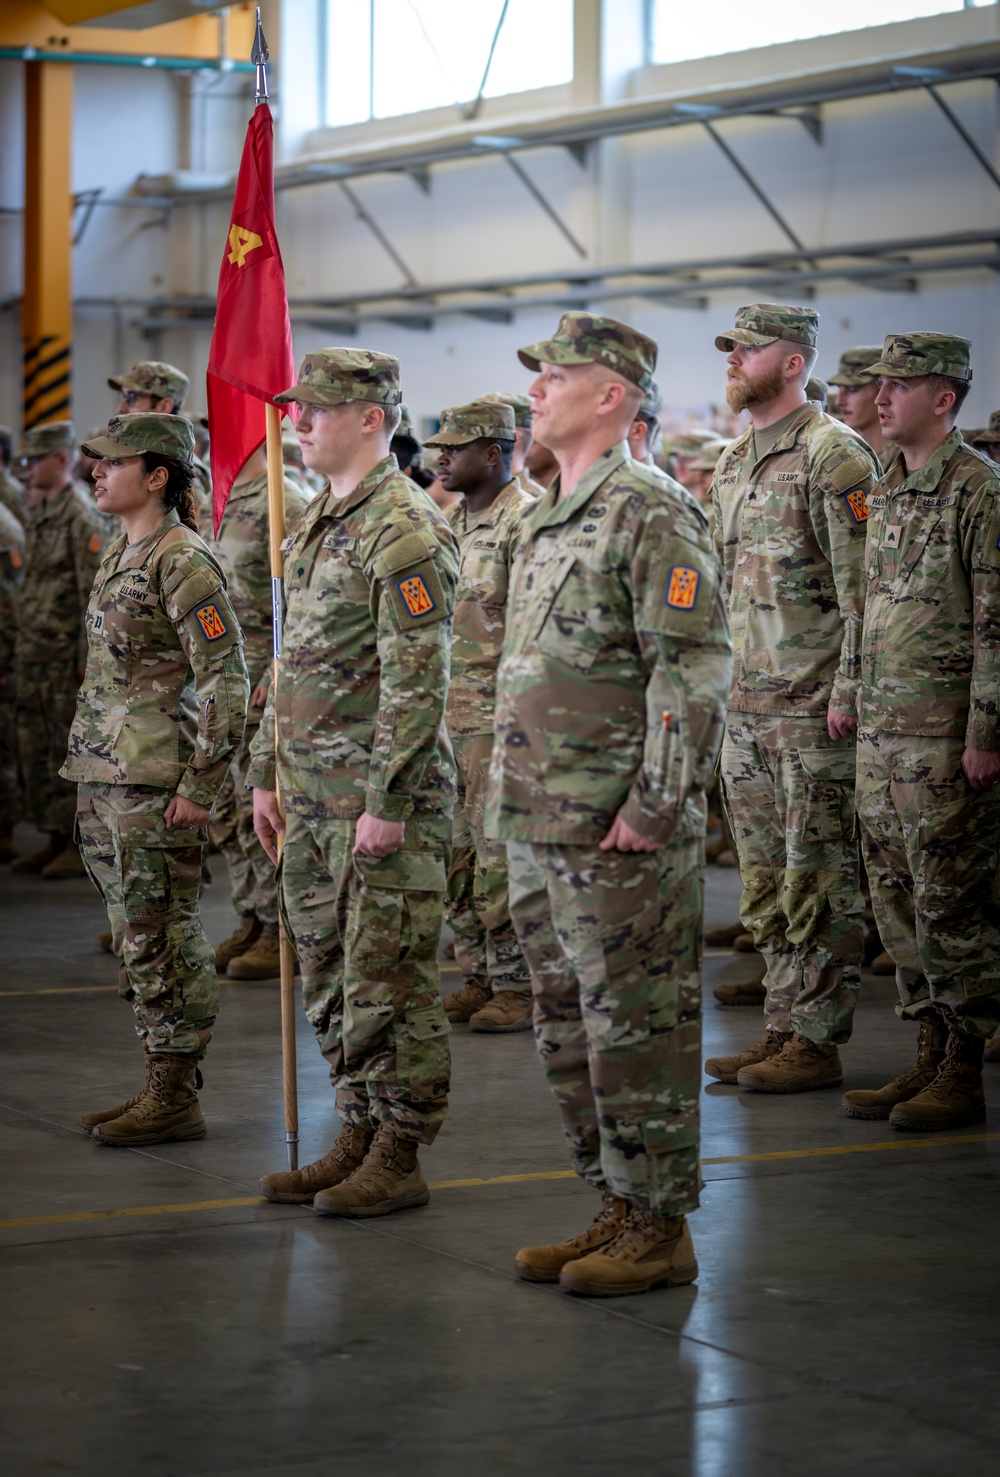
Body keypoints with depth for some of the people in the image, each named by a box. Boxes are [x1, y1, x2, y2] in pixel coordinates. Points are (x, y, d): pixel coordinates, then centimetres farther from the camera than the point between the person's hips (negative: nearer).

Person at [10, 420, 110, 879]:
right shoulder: (38, 515, 15)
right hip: (33, 653, 9)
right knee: (35, 751, 11)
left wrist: (89, 659, -18)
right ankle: (54, 839, 18)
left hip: (66, 654, -9)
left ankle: (80, 844, 3)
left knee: (70, 751, -3)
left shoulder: (82, 518, -12)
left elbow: (95, 592, -16)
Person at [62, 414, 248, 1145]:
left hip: (155, 779, -9)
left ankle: (177, 1098, 4)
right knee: (138, 939, 13)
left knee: (162, 938, -3)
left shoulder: (183, 561, -14)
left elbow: (227, 680, -17)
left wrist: (200, 785, -18)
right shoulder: (123, 551, 14)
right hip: (104, 775, 9)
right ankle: (160, 1087, 20)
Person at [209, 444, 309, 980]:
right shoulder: (227, 504, 15)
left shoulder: (282, 505, -14)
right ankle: (252, 922, 21)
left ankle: (282, 935, 3)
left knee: (261, 811, -5)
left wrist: (277, 675, -23)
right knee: (227, 812, 12)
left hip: (262, 685, -9)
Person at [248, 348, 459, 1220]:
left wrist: (387, 802, -22)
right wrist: (267, 772, 19)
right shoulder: (317, 524, 16)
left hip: (381, 793, -10)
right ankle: (358, 1139, 23)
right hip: (312, 792, 10)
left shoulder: (405, 529, -14)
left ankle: (399, 1158, 5)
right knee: (329, 974, 14)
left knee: (389, 980, -3)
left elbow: (418, 677, -20)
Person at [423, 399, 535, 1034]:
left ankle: (519, 986, 2)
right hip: (451, 710, 9)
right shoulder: (454, 519, 15)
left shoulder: (525, 520, -12)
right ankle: (480, 977, 19)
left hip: (501, 712, -9)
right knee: (457, 851, 10)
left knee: (502, 852, -5)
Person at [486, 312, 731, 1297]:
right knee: (567, 1028, 14)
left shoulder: (651, 514, -12)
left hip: (617, 835, -9)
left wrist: (653, 808, -20)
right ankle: (615, 1208, 24)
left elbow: (695, 670, -18)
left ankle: (660, 1228, 7)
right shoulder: (547, 521, 17)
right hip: (538, 828, 10)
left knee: (635, 1028, -2)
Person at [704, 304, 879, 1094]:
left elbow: (862, 585, -14)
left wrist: (848, 690, -18)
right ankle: (782, 1028, 19)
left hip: (815, 706, -9)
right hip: (749, 704, 9)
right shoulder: (735, 460, 15)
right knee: (767, 880, 12)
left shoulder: (833, 454, -10)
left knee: (821, 879, -2)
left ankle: (814, 1041, 2)